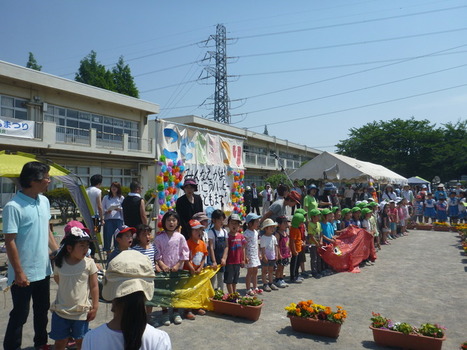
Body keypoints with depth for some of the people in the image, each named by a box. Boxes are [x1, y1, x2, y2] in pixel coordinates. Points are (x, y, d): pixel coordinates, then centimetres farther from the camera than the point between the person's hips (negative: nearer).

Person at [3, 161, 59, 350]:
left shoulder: (44, 201, 3)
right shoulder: (13, 207, -20)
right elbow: (9, 242, -18)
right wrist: (19, 273, -17)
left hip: (43, 269, 7)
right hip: (24, 273, -7)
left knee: (42, 310, 21)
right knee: (19, 315, 8)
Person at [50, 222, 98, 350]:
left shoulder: (89, 263, -12)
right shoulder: (60, 263, -8)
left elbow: (94, 286, -7)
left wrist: (95, 307, -6)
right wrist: (67, 289, 8)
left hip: (81, 312, -1)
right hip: (61, 311, 1)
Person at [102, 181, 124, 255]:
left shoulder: (121, 198, 10)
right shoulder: (106, 198, 14)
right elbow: (102, 209, 11)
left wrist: (119, 209, -13)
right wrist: (106, 211, -8)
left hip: (118, 219, -1)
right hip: (108, 219, 1)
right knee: (108, 236, -3)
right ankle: (108, 253, 7)